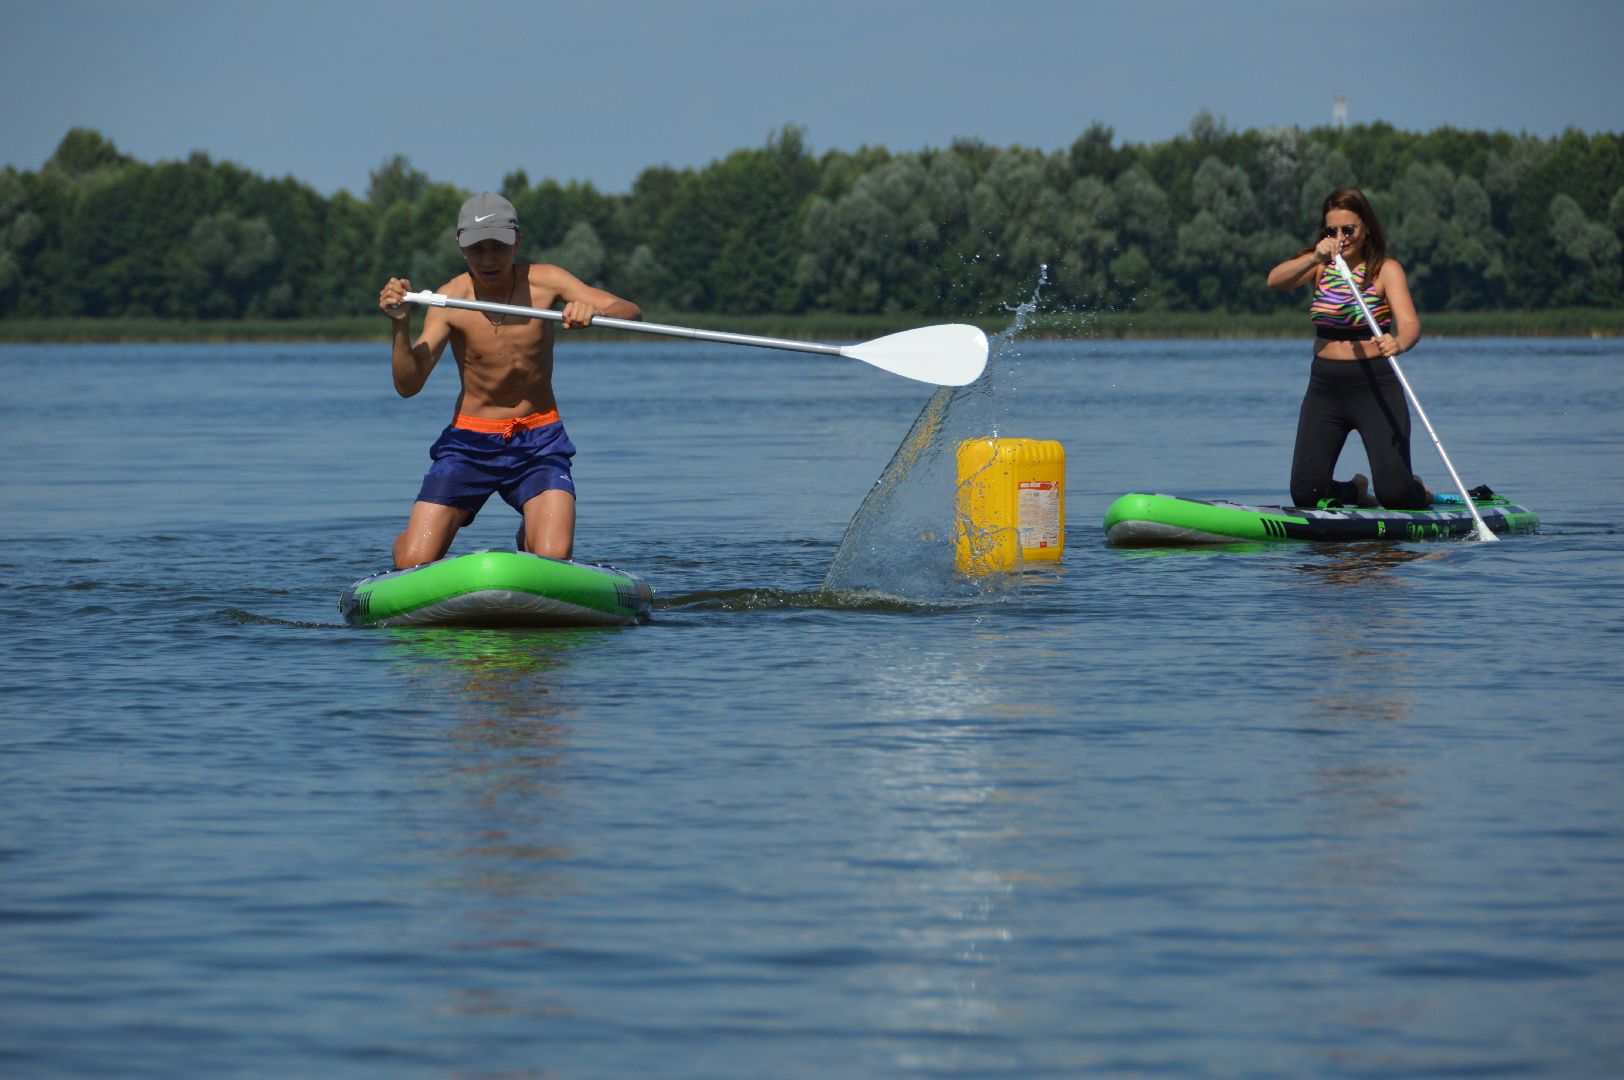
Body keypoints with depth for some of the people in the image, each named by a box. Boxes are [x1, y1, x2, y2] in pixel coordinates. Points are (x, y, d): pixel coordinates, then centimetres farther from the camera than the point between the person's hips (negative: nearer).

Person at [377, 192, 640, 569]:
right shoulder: (450, 300, -11)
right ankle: (413, 536, 28)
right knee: (412, 563, -12)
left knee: (554, 558, -21)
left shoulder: (544, 282, -9)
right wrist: (400, 326, -34)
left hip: (538, 441, 0)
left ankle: (529, 535, 18)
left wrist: (592, 309, -40)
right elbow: (408, 385, -17)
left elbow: (630, 312, -17)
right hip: (470, 441, 0)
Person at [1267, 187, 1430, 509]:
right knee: (1305, 495, -5)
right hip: (1325, 388, 4)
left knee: (1395, 494, -14)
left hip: (1376, 386, -4)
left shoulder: (1386, 270, -6)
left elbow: (1410, 323, -21)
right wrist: (1315, 259, -32)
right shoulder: (1319, 264, 5)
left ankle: (1420, 492, 25)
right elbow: (1275, 282, -15)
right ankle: (1356, 491, 29)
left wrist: (1399, 343, -44)